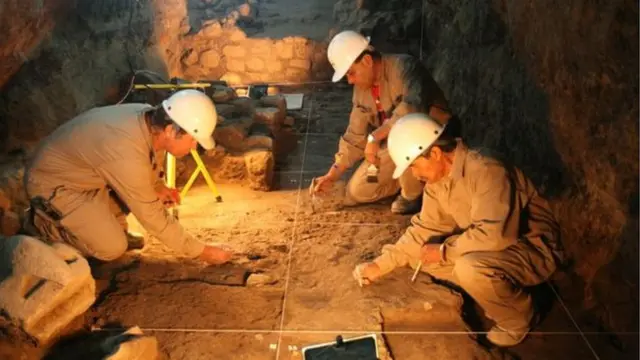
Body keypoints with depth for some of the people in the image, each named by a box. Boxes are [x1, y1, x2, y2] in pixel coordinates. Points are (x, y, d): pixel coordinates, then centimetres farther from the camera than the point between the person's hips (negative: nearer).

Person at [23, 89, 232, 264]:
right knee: (112, 248, -14)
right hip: (52, 182, -8)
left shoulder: (150, 118, -13)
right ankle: (42, 222, 6)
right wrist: (201, 251, -19)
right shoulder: (128, 157, -37)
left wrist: (158, 187, -7)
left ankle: (109, 225, 12)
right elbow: (152, 217, -27)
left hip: (79, 170, 8)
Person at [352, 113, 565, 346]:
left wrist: (444, 251, -23)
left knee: (470, 268, -35)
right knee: (423, 254, -2)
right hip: (494, 246, 8)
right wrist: (381, 264, -2)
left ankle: (518, 318, -3)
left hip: (534, 248, -8)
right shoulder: (436, 178, -4)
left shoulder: (486, 171, -30)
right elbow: (424, 229, 3)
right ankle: (499, 294, 9)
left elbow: (494, 234, -37)